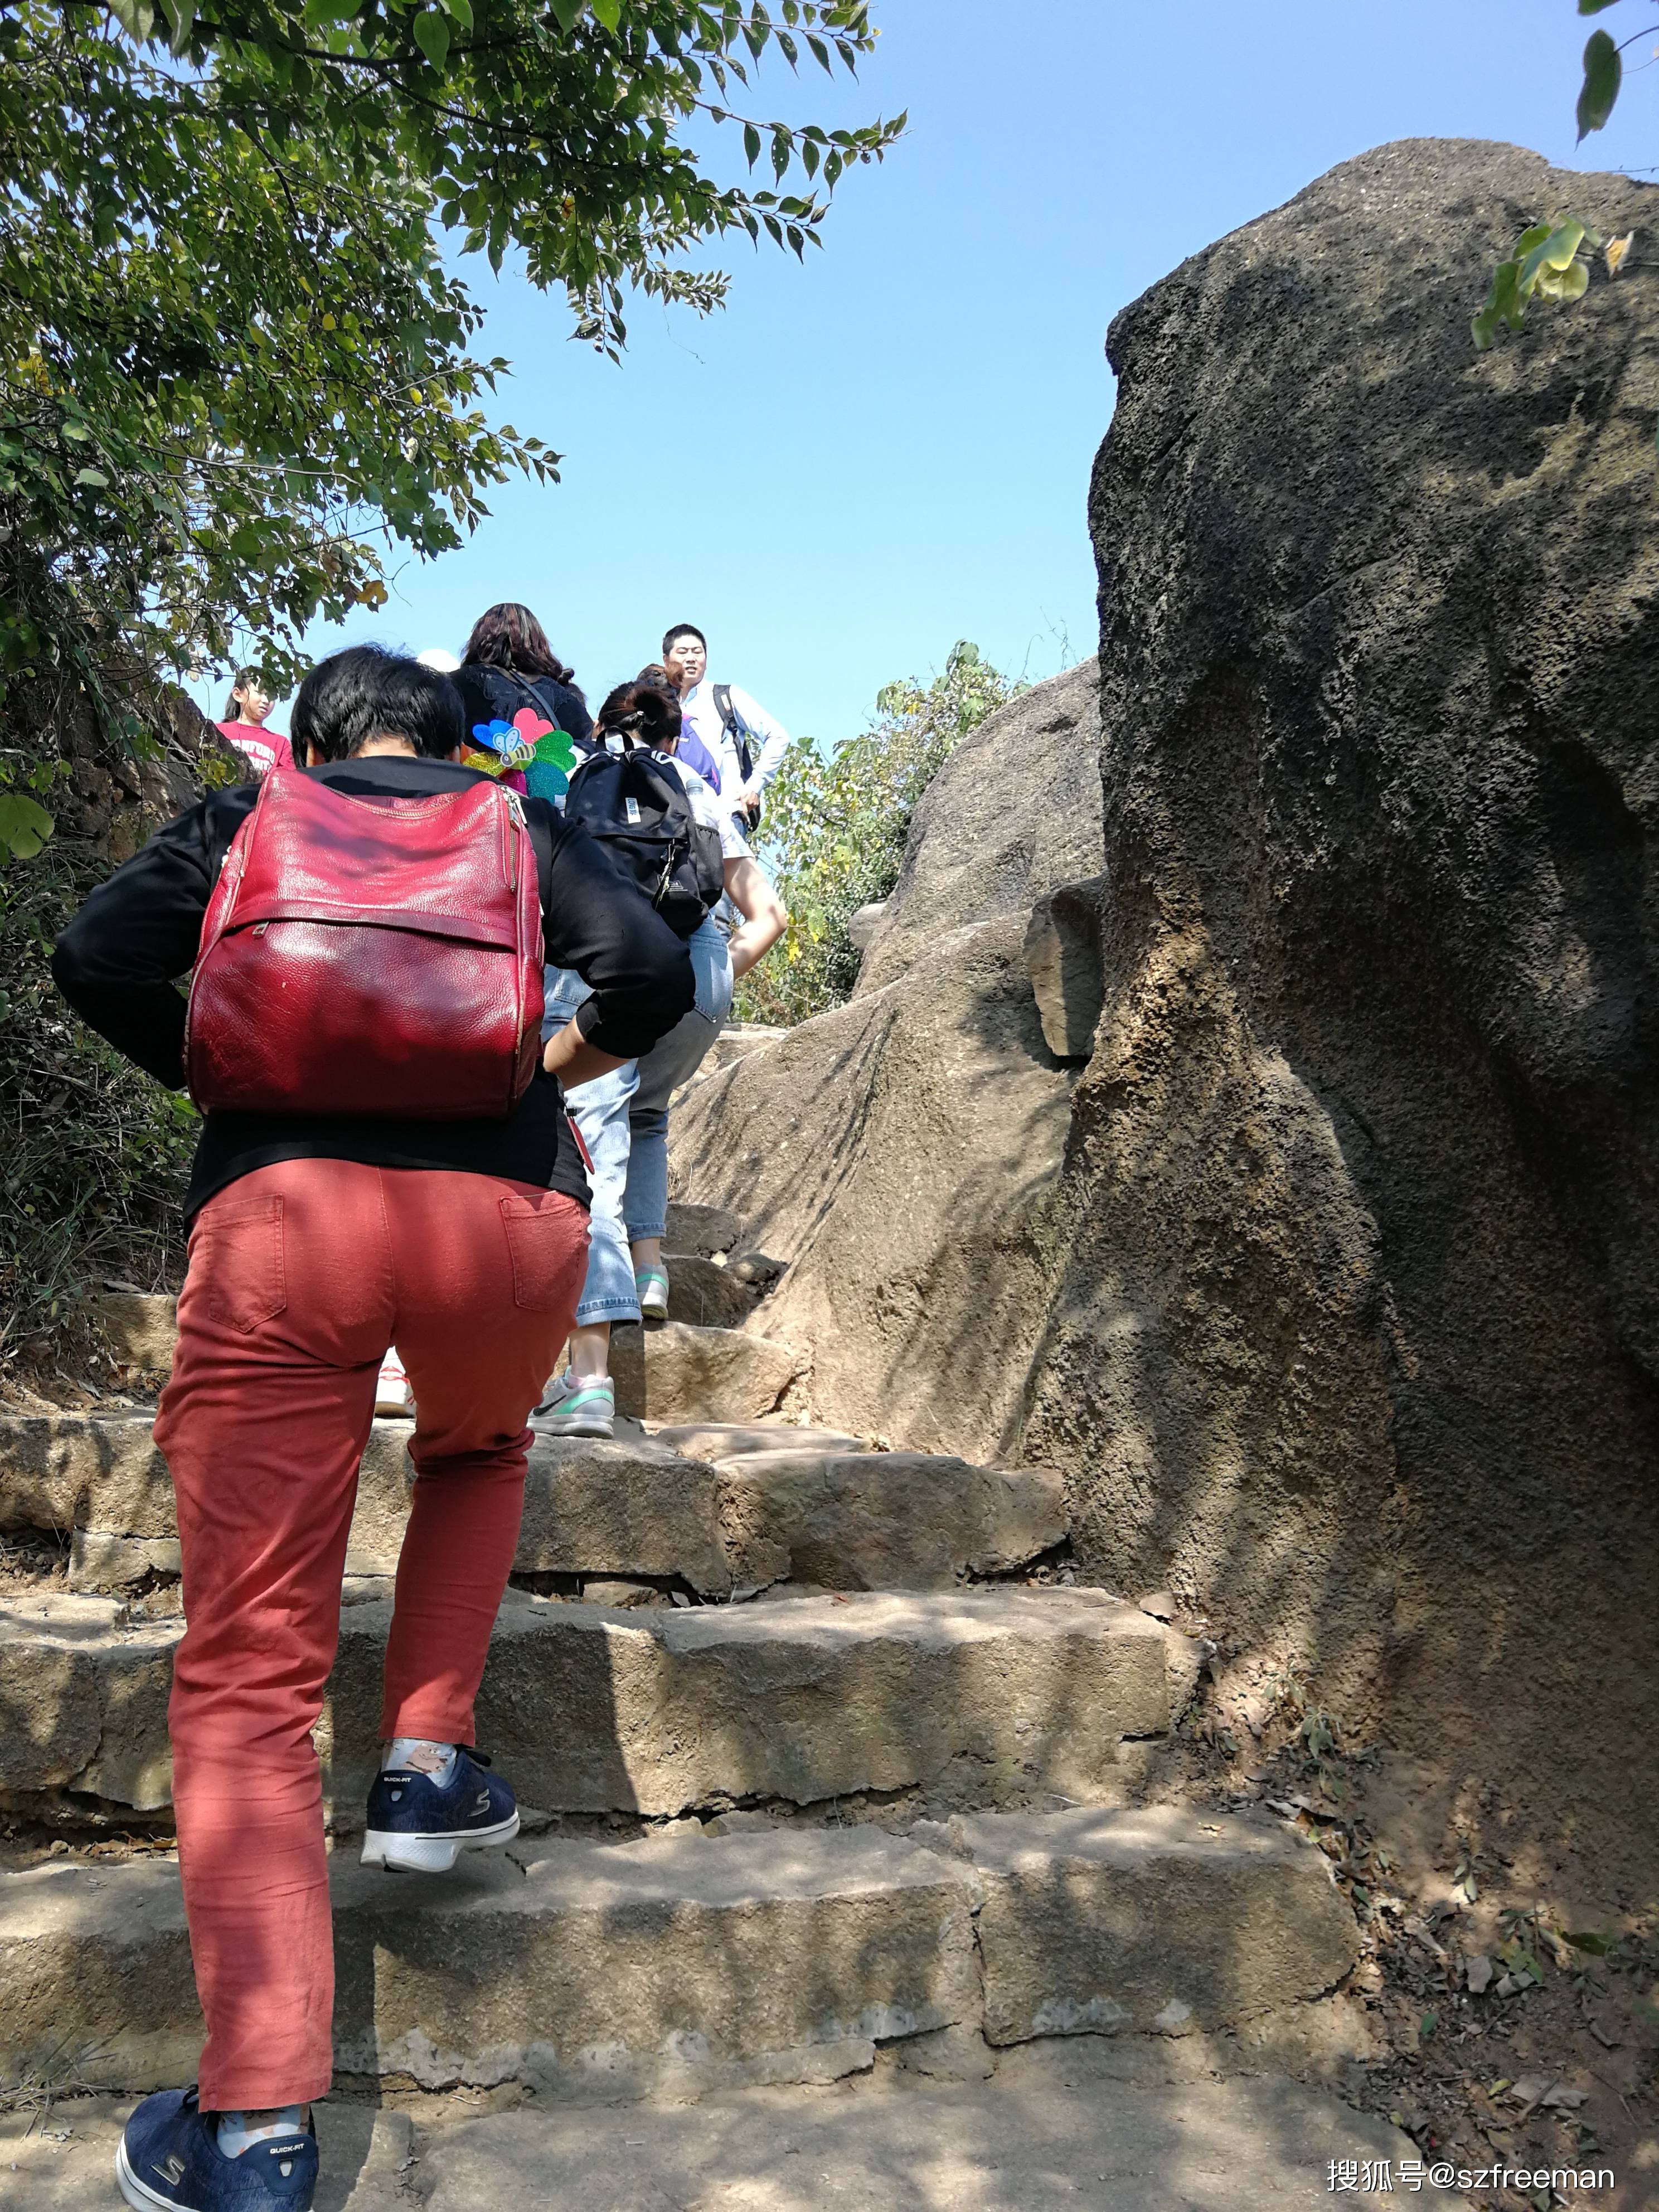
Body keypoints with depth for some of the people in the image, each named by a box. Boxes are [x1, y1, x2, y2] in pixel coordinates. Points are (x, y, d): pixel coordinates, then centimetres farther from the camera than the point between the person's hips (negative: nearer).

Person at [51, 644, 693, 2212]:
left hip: (281, 1203, -1)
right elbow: (651, 975, 8)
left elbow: (99, 960, 8)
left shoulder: (249, 815, 22)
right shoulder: (522, 824, 22)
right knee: (476, 1455, 34)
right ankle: (423, 1765, 23)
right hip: (505, 1211, 1)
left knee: (250, 1664, 2)